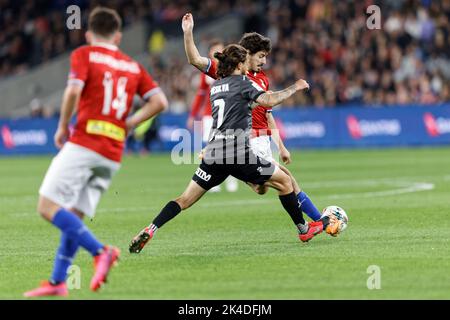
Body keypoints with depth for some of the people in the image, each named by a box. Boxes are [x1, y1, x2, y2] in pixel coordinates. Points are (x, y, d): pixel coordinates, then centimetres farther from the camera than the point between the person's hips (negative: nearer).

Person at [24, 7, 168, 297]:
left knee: (48, 207, -7)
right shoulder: (133, 66, 17)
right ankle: (58, 282, 7)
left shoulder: (84, 55, 2)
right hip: (113, 155, 6)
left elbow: (74, 90, -15)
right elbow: (159, 101, 7)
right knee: (73, 216, 11)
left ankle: (100, 251, -21)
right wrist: (130, 124, 12)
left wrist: (63, 127, -2)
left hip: (83, 144, -6)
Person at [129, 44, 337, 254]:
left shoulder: (215, 86, 18)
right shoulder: (241, 82, -3)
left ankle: (149, 231, -11)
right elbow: (267, 101, -17)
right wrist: (294, 88, -6)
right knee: (284, 181, 11)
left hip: (213, 154, 6)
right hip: (238, 153, -6)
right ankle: (304, 229, 18)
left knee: (186, 199, 5)